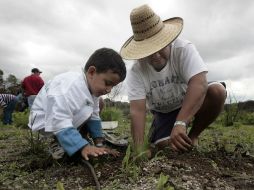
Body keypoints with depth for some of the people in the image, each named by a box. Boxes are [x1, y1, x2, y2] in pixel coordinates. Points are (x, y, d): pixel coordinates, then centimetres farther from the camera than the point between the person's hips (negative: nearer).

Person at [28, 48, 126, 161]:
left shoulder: (93, 87, -9)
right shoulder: (68, 88, -37)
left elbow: (93, 116, -4)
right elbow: (61, 124, -41)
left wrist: (98, 140, -10)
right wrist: (83, 147, -44)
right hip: (44, 119, -9)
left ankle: (64, 143, -4)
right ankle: (63, 145, -12)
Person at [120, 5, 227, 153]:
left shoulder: (184, 49, -27)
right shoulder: (136, 72, -23)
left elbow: (199, 83, -40)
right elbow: (137, 110, -28)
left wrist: (180, 123, -51)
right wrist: (139, 149, -39)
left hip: (192, 103, 0)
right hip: (163, 113, 1)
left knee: (217, 91, -29)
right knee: (163, 145, -22)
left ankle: (193, 135, -6)